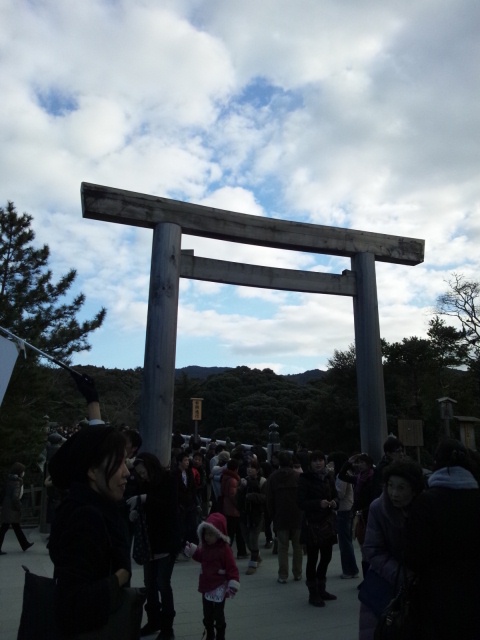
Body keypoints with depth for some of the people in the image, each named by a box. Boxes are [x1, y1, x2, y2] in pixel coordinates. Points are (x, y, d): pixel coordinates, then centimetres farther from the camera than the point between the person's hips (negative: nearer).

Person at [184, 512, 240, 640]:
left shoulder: (224, 549, -22)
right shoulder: (205, 547, 1)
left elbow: (232, 568, -21)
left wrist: (233, 584, -26)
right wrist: (192, 551, 10)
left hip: (219, 588, -7)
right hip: (206, 586, 7)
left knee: (218, 615, 7)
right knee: (207, 615, 21)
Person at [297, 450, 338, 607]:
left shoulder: (328, 477, 7)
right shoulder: (305, 479, -9)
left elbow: (335, 496, 15)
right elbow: (301, 502, -13)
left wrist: (334, 503, -8)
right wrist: (319, 503, -26)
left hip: (327, 522, 6)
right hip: (311, 523, -5)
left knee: (326, 557, 14)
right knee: (312, 559, 1)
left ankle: (321, 589, 32)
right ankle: (313, 593, 15)